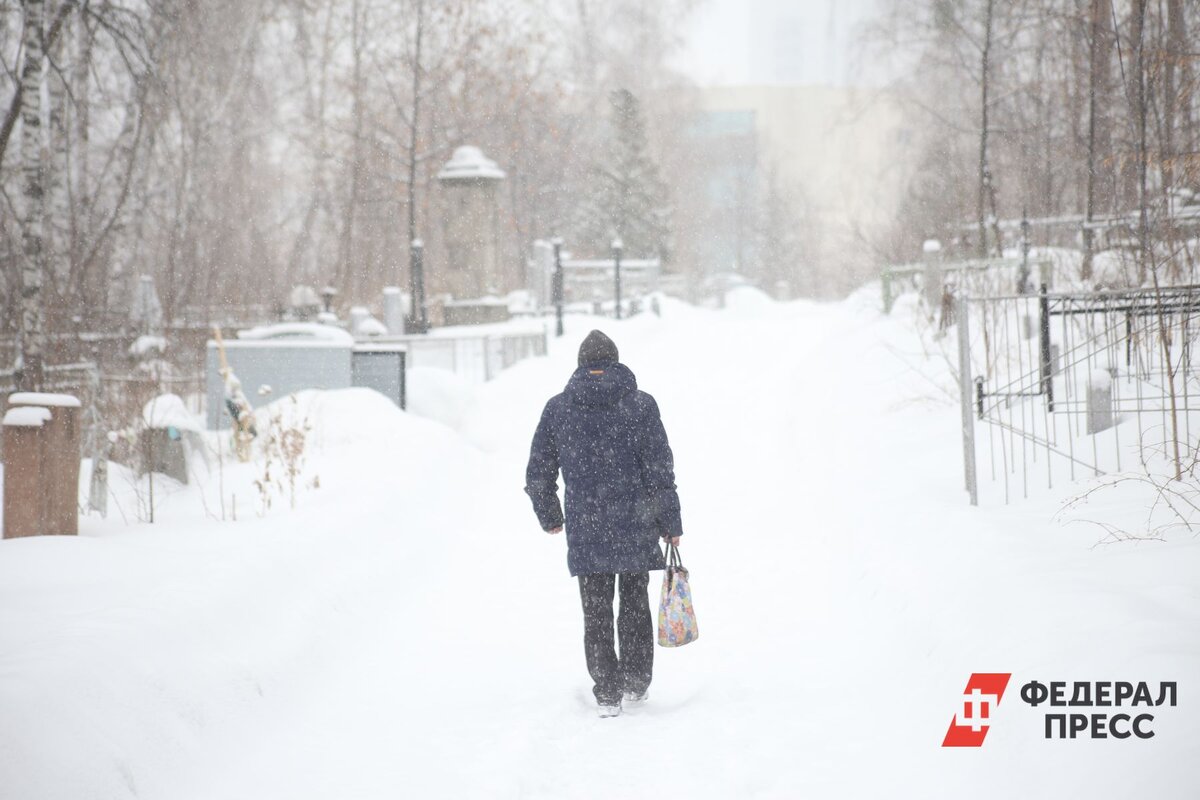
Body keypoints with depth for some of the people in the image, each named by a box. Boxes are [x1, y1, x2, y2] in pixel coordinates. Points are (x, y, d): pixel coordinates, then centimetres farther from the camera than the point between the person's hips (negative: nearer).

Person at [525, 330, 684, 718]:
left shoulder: (557, 408, 0)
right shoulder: (640, 405, -5)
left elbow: (538, 476, 4)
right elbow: (661, 471, -7)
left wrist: (549, 518, 20)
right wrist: (672, 524, 1)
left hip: (585, 531, 0)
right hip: (636, 528, 0)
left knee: (596, 613, 9)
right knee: (635, 604, 18)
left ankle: (607, 693, 7)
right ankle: (636, 683, 25)